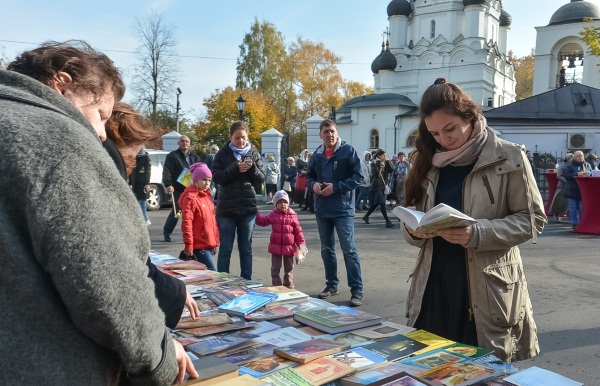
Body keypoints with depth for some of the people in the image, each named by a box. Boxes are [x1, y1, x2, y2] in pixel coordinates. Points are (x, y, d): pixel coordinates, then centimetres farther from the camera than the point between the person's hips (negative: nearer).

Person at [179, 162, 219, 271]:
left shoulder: (207, 195, 15)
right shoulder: (190, 198, -13)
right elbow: (186, 223, -17)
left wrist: (215, 242, 19)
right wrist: (188, 245, -18)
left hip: (209, 245, 8)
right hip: (199, 246, -8)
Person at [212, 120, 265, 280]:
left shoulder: (254, 153, 6)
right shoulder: (223, 153, 1)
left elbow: (262, 178, 3)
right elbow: (216, 177, -8)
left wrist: (252, 168, -16)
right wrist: (235, 168, -20)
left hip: (248, 207, 2)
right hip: (226, 208, -2)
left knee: (246, 248, 10)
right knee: (225, 249, 4)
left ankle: (246, 281, 20)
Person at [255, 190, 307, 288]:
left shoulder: (292, 216, -4)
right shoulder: (273, 215, 0)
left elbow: (298, 231, -3)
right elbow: (262, 221, 3)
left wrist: (301, 244, -6)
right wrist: (256, 214, -7)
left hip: (289, 247, -1)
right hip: (275, 247, 1)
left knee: (289, 269, 12)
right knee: (275, 269, 7)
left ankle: (289, 286, 23)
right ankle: (276, 286, 17)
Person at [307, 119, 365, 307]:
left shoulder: (348, 151, -5)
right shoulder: (317, 155, 8)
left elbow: (358, 177, -9)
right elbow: (309, 176, 18)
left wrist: (336, 187, -17)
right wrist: (313, 184, -5)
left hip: (343, 209, -5)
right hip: (322, 210, 5)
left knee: (349, 250, -6)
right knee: (327, 250, 13)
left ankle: (357, 290, 0)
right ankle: (332, 284, 27)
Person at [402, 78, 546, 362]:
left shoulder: (508, 157, -4)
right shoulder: (429, 163, 9)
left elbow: (532, 219, -6)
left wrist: (477, 234, -20)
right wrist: (415, 230, -10)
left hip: (487, 288, -4)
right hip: (434, 285, 4)